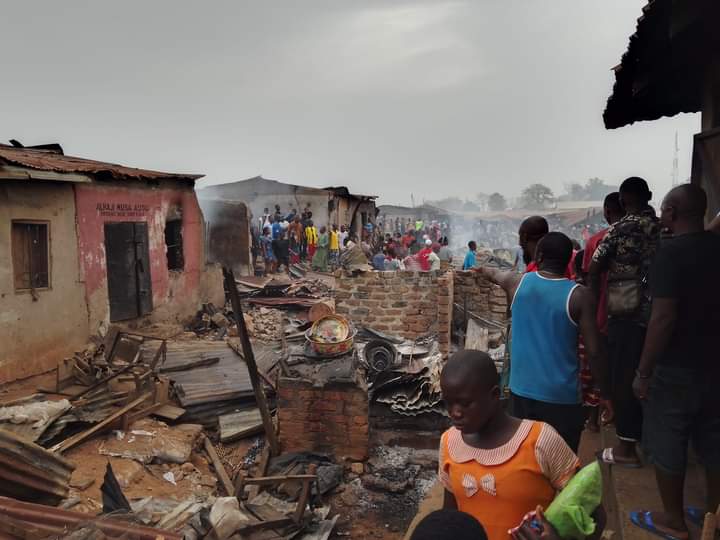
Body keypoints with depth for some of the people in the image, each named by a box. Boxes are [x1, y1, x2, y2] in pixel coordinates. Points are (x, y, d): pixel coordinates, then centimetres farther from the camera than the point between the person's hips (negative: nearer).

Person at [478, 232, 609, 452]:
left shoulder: (517, 282, -1)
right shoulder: (580, 296, -11)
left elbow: (494, 273, 24)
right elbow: (594, 352, -10)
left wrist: (482, 269, 46)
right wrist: (606, 393, 2)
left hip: (521, 390, 4)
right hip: (561, 396, -3)